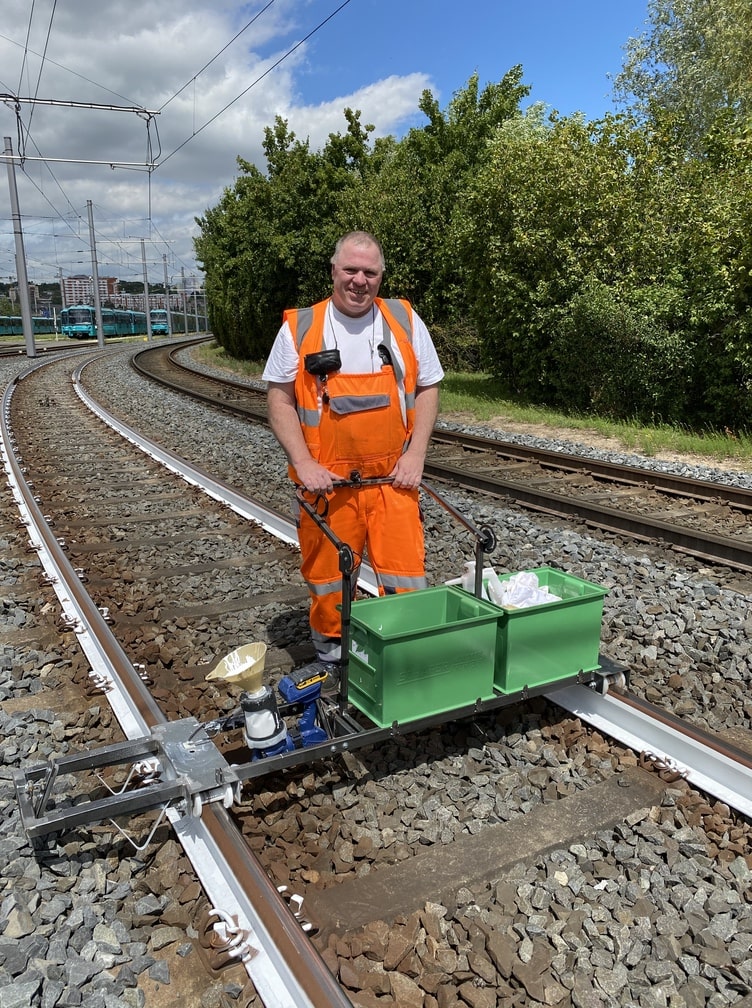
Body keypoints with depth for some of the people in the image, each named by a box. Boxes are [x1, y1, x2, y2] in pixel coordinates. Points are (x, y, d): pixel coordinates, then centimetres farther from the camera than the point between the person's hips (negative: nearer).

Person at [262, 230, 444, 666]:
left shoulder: (405, 321, 5)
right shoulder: (300, 327, 1)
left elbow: (428, 388, 9)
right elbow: (280, 399, 1)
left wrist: (416, 453, -2)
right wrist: (303, 464, -10)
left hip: (393, 478, 1)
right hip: (327, 479, -1)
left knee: (406, 575, 2)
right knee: (329, 578, 9)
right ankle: (331, 659, 29)